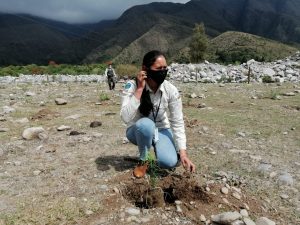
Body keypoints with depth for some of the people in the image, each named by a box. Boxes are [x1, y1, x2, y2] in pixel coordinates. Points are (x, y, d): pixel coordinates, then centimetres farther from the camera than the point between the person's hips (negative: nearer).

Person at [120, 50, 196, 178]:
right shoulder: (132, 86, -24)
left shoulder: (171, 90, -19)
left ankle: (155, 146, 12)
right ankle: (142, 161, -9)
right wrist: (140, 89, -37)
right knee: (145, 124, -37)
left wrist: (183, 152, -25)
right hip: (138, 131, -1)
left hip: (161, 130, 2)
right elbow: (126, 118, -36)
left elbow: (178, 123, -17)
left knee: (170, 162, -25)